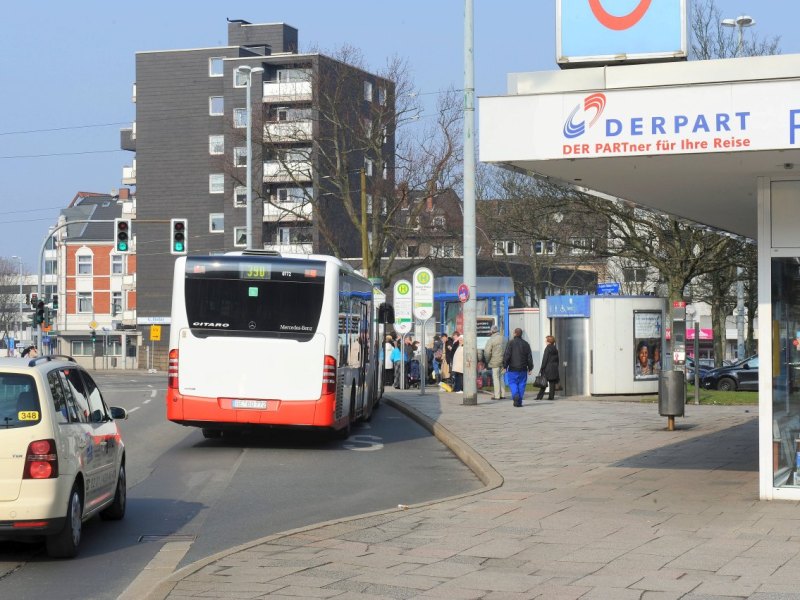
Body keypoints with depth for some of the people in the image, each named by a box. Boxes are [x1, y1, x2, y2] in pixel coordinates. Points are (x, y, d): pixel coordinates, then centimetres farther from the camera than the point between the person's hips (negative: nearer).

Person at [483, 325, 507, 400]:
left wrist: (487, 361, 1)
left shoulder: (491, 340, -13)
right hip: (503, 362, 6)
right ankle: (502, 394, 17)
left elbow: (487, 352, -14)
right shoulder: (503, 338, 8)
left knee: (496, 378, -1)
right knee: (501, 378, 16)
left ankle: (497, 395, -1)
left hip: (495, 362, -6)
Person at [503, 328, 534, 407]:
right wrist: (530, 368, 15)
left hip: (513, 368, -3)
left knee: (512, 383, 4)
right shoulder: (526, 344, 7)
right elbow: (529, 357, 9)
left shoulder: (511, 343, -5)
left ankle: (515, 395, -21)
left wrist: (505, 366, -2)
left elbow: (506, 355, -9)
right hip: (523, 368, 3)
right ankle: (519, 401, 4)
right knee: (521, 384, 6)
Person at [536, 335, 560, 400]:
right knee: (552, 383, 5)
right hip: (554, 368, 6)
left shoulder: (548, 348, -10)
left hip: (548, 368, -6)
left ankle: (540, 396, -4)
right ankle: (551, 396, 3)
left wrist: (542, 368, -11)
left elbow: (545, 359, -13)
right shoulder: (555, 349, 11)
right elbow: (557, 359, 16)